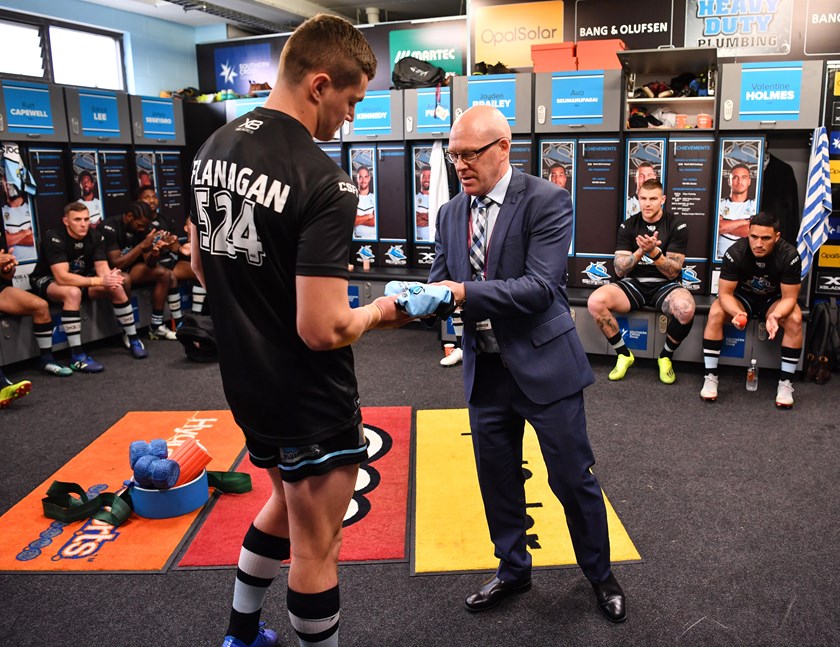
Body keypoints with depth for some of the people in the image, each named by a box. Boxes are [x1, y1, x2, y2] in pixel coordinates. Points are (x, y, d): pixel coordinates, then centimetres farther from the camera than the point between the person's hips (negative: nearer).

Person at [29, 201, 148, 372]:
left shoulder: (95, 236, -10)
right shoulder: (54, 238, -27)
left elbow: (102, 268, -17)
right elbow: (62, 277, -36)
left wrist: (110, 277, -42)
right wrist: (99, 280, -42)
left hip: (80, 278, 6)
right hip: (47, 280, -6)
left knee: (116, 287, -17)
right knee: (73, 292, -38)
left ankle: (133, 340, -3)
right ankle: (77, 357, -37)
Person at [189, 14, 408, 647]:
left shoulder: (212, 149, 2)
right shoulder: (324, 182, -24)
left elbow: (202, 264, 13)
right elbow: (323, 331, -27)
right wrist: (377, 312, -8)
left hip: (246, 382, 9)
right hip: (310, 399, -8)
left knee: (288, 504, 30)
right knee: (316, 546, 11)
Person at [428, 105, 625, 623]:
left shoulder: (547, 200, -11)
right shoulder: (451, 213, 7)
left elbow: (541, 287, -21)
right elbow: (442, 282, 8)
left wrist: (463, 292, -27)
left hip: (544, 365, -5)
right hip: (486, 369, 5)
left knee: (573, 478, 9)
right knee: (497, 481, 16)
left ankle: (600, 573, 35)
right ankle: (513, 570, 40)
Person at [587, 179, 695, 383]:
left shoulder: (677, 226, -3)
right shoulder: (628, 226, 3)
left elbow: (673, 272, -10)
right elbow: (619, 270, -5)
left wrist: (654, 252, -27)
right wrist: (640, 252, -23)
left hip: (665, 286, -2)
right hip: (634, 284, 2)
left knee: (686, 309, -38)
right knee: (595, 301, -28)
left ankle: (666, 357, -7)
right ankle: (624, 354, -6)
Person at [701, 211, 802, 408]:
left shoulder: (789, 256, -25)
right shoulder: (735, 252, -27)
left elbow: (789, 297, -20)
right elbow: (725, 293, -23)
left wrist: (775, 315, -42)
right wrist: (737, 313, -44)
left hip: (774, 300, 1)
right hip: (741, 297, 0)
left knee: (795, 319, -29)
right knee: (715, 313, -29)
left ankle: (786, 382, -17)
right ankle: (711, 377, -21)